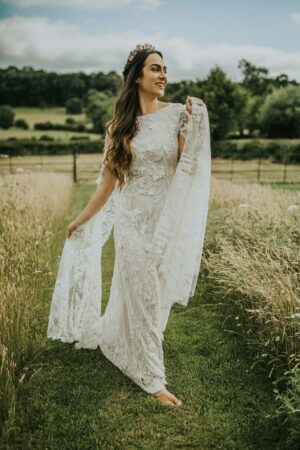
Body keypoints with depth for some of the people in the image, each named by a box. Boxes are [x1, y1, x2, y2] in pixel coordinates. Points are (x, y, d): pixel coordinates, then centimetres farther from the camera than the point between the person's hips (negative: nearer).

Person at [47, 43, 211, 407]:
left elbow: (189, 167, -9)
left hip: (167, 222, 1)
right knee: (139, 296, 5)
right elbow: (108, 181, 5)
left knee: (154, 295, 15)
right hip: (133, 222, -1)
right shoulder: (120, 126, 1)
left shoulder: (177, 114, -1)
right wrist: (81, 220, 10)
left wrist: (195, 126, -17)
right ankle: (151, 377, 23)